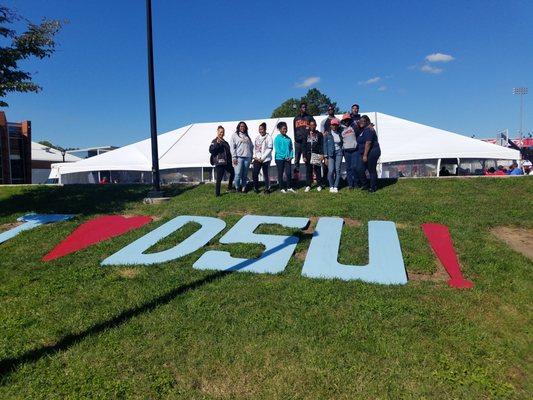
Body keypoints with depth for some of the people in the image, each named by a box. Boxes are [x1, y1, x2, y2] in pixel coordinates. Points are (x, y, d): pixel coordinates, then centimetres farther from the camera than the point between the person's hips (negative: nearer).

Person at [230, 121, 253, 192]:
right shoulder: (235, 135, 7)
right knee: (238, 174, -10)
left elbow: (251, 146, 22)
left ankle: (243, 188, 9)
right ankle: (237, 188, 4)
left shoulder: (247, 136, 21)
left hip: (247, 158, 4)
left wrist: (251, 156, 12)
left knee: (245, 175, 4)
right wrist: (234, 157, -10)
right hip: (239, 157, -4)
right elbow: (232, 147, -2)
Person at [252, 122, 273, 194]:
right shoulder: (257, 137, 13)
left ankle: (267, 188, 14)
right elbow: (254, 147, 15)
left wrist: (262, 158, -12)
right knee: (254, 174, -2)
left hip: (265, 159, -4)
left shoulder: (268, 137, -5)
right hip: (257, 159, 5)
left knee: (265, 174, 1)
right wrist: (255, 156, 0)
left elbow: (269, 149, -9)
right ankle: (256, 188, 12)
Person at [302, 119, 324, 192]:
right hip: (308, 155, 2)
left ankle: (319, 185, 11)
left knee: (318, 171, 2)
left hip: (317, 155, -2)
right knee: (308, 171, 4)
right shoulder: (306, 135, 10)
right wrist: (304, 156, 0)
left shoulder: (319, 134, 5)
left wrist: (322, 154, -9)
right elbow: (304, 146, 8)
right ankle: (308, 185, 11)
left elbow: (321, 145, 1)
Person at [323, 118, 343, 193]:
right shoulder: (328, 134, 1)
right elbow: (325, 145, 1)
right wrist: (325, 156, -4)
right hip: (330, 154, -2)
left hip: (338, 153, 2)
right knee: (331, 170, -10)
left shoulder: (340, 134, 8)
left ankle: (336, 187, 8)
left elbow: (342, 144, 14)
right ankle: (331, 186, 6)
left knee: (337, 170, -1)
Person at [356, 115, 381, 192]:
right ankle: (365, 185, 15)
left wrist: (365, 155, -25)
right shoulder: (363, 130, 15)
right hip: (365, 154, 9)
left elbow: (368, 143, -22)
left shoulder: (368, 130, -14)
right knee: (360, 170, 4)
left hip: (371, 153, -9)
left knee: (372, 171, 0)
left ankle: (373, 188, 10)